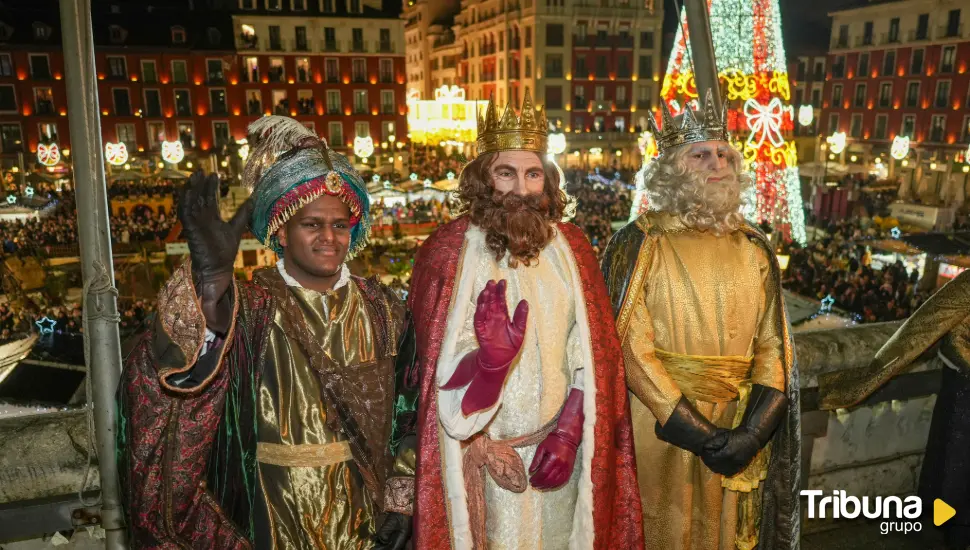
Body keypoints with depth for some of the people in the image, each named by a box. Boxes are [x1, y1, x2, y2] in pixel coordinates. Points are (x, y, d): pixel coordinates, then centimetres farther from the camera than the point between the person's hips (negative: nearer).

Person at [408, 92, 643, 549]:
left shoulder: (571, 246, 1)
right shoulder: (448, 251, -8)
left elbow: (594, 355, 0)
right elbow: (439, 366, -11)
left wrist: (569, 431, -8)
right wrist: (490, 361, -28)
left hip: (557, 452, 3)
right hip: (482, 455, -3)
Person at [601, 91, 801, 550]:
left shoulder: (754, 248, 5)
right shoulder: (639, 244, -8)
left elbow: (774, 344, 2)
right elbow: (631, 347, -14)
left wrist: (753, 432, -11)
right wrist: (702, 434, -16)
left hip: (741, 430, 4)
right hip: (659, 429, -3)